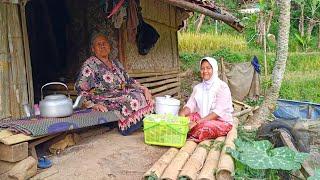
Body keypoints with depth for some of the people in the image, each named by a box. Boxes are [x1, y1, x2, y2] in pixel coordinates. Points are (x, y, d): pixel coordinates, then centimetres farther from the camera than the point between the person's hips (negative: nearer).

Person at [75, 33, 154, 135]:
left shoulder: (116, 63, 17)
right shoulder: (90, 64, -6)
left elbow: (129, 80, 17)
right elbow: (80, 88, -14)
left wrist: (143, 89, 0)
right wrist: (92, 105, -27)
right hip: (105, 102, -7)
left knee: (142, 95, -14)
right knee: (134, 100, -27)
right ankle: (125, 127, -9)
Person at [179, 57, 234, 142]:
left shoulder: (222, 87, -13)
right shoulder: (198, 87, 6)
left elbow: (218, 112, -22)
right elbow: (190, 105, -2)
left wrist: (198, 122, -32)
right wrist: (182, 114, -26)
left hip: (221, 122, -5)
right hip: (202, 119, 5)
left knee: (203, 127, -35)